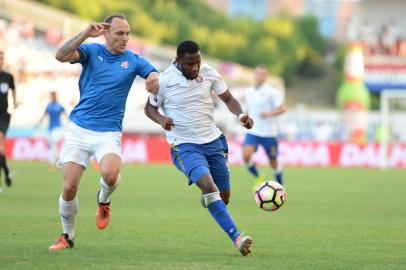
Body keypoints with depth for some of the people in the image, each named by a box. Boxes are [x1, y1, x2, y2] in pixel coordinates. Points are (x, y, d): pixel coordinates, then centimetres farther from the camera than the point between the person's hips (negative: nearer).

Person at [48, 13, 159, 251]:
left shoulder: (133, 60, 4)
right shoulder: (91, 51, 1)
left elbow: (155, 77, 4)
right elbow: (61, 56, -15)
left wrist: (154, 78, -20)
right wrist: (85, 34, -25)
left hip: (109, 133, 0)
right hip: (78, 130, 0)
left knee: (110, 173, -29)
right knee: (69, 187, -7)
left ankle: (104, 200, 7)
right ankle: (67, 236, 17)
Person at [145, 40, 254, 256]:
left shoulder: (208, 73, -3)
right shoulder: (164, 81, -11)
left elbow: (228, 98, 7)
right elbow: (150, 108, 4)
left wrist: (241, 114, -13)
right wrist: (162, 120, -18)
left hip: (213, 141, 4)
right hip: (184, 146, -4)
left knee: (223, 197, 8)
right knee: (208, 185, -28)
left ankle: (206, 198, 48)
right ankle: (237, 238, -29)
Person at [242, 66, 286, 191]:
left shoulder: (271, 92, -8)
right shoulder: (248, 92, 7)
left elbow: (282, 108, -11)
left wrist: (269, 113, -24)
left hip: (268, 133, -3)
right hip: (252, 132, 3)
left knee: (273, 162, 7)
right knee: (246, 155, -21)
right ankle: (259, 179, 2)